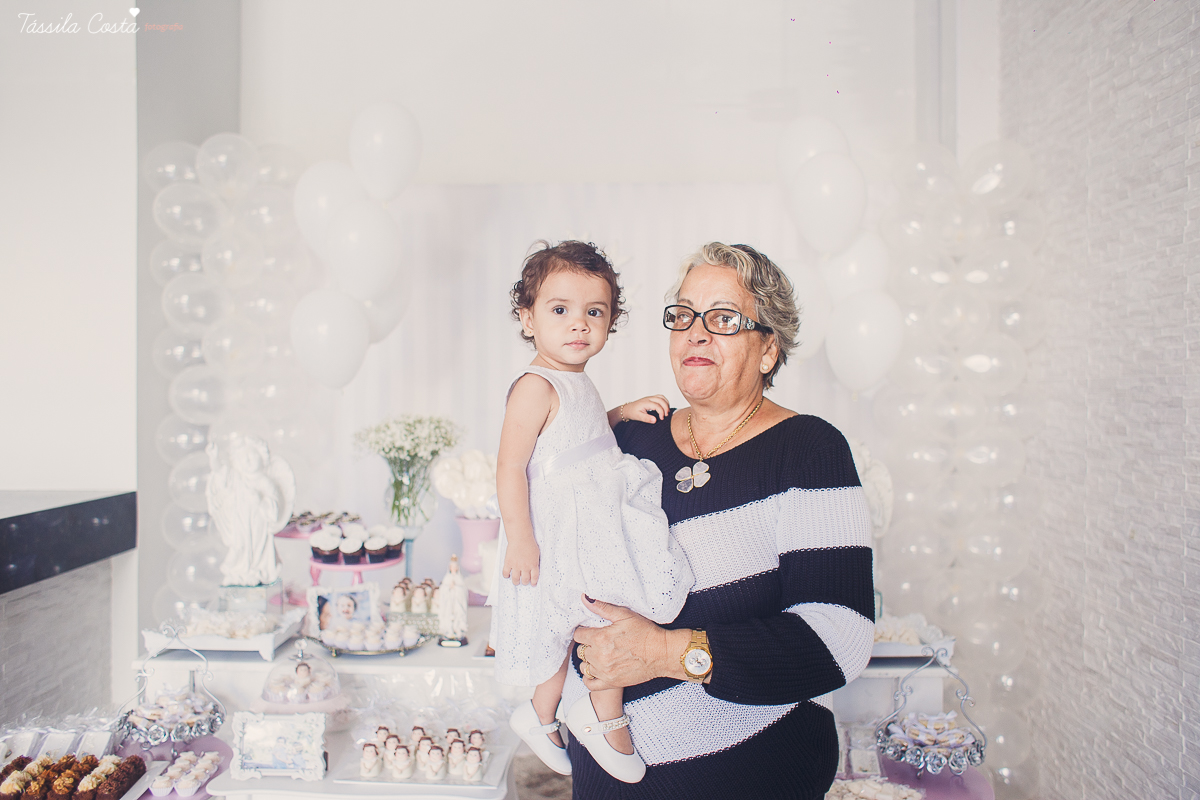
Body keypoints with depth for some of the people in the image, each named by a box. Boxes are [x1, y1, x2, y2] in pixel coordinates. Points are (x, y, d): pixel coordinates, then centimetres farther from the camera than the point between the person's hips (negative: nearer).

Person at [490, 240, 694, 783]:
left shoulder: (575, 384, 9)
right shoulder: (535, 387, -21)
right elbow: (510, 467, -23)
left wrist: (624, 412, 14)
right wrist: (519, 538, -26)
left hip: (594, 529, 10)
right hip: (561, 535, -10)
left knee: (569, 627, 18)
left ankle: (539, 717, 37)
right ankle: (605, 718, 16)